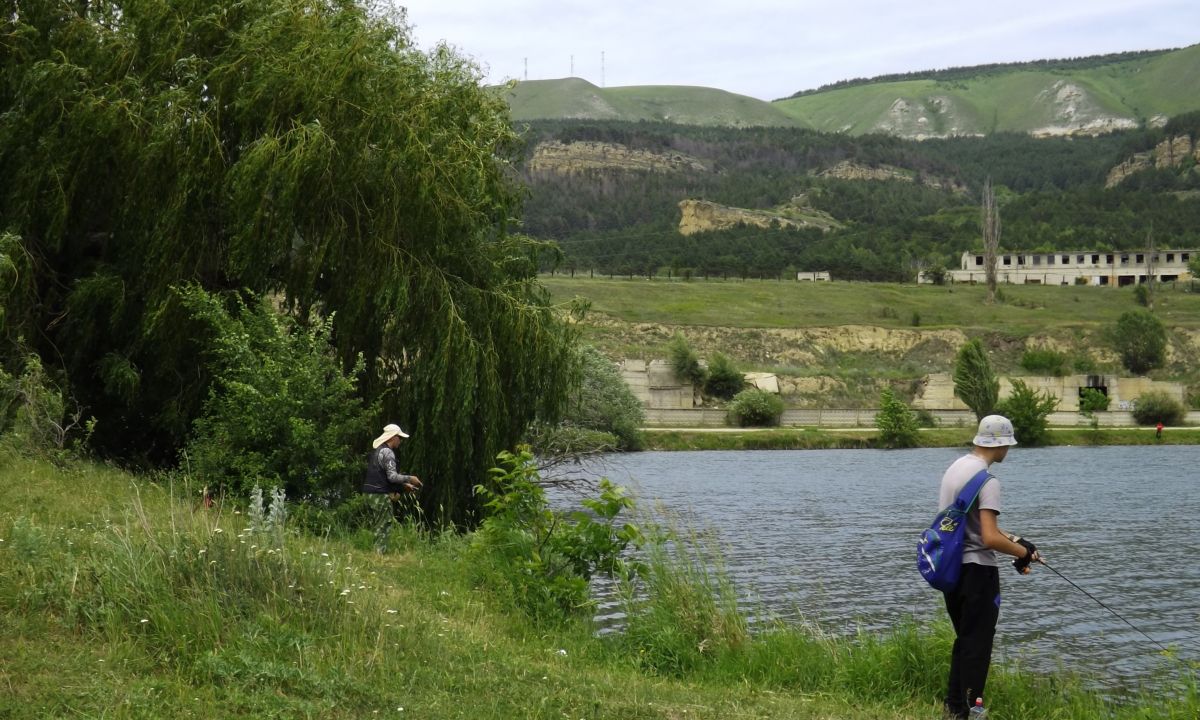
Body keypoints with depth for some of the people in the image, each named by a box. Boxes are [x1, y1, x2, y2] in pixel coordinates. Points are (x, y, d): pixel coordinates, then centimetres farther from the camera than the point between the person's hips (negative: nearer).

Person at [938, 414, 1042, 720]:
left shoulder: (955, 468, 10)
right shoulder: (986, 480, -19)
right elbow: (989, 538, -24)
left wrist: (1012, 539, 17)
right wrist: (1024, 552, -9)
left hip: (951, 567, 9)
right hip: (977, 570, -9)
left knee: (963, 640, 19)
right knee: (977, 645, -1)